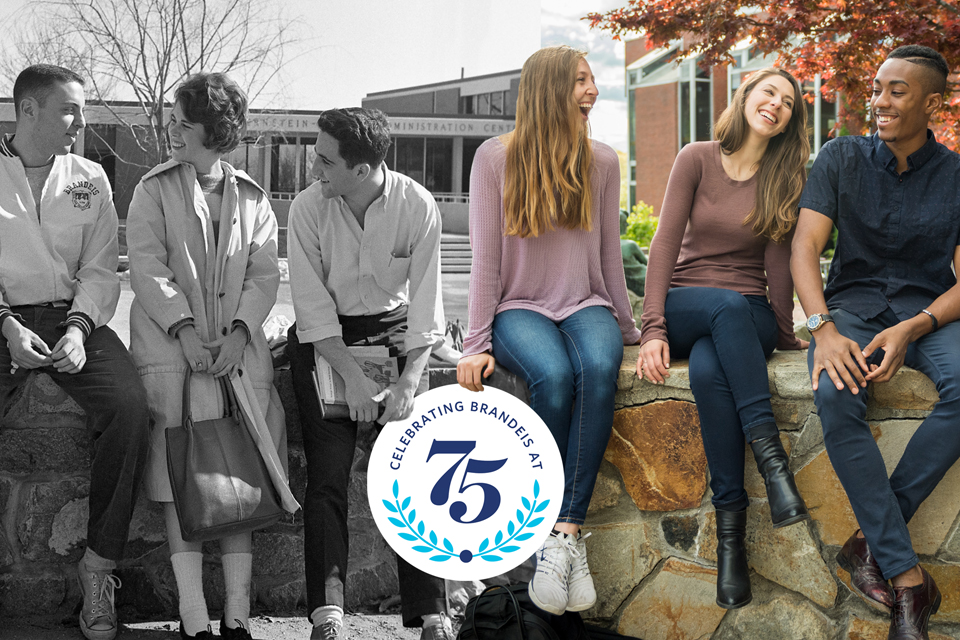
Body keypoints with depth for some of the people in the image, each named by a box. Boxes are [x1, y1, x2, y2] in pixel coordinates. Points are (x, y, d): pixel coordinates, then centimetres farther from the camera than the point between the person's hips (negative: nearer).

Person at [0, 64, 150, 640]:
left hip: (74, 317, 2)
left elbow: (101, 269, 8)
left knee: (131, 407, -26)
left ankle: (100, 563, -16)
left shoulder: (90, 179, 13)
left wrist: (78, 329, -11)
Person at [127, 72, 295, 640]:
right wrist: (184, 327, -14)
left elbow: (265, 274, 8)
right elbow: (147, 265, -1)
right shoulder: (155, 189, 10)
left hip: (237, 343, 2)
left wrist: (238, 331, -9)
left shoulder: (253, 199, 15)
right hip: (170, 342, -2)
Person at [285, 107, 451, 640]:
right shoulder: (309, 209, -14)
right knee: (327, 473, -11)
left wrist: (408, 383, -19)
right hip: (324, 340, 0)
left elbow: (425, 305, -10)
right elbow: (314, 307, -12)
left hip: (392, 333, 0)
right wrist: (353, 378, -20)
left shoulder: (417, 206, -14)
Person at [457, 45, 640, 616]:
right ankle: (553, 539, -25)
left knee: (599, 369, -35)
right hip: (520, 307, -2)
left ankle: (568, 533, -37)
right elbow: (486, 257, -1)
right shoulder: (496, 157, 2)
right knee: (553, 376, -36)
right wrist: (479, 344, -8)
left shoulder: (602, 161, 10)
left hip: (586, 305, 2)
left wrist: (628, 329, 16)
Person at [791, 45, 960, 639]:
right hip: (853, 304, 0)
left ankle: (874, 538, -23)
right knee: (835, 395, -35)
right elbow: (806, 247, -4)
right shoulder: (843, 158, 3)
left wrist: (912, 328, -22)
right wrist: (824, 328, -22)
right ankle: (906, 575, -30)